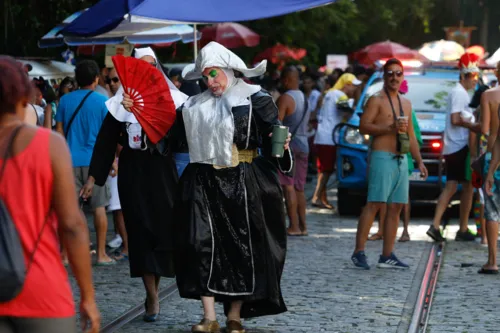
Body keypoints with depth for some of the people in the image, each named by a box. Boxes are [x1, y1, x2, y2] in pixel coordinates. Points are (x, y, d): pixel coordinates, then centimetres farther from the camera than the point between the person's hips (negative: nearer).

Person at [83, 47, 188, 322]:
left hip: (162, 171, 0)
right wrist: (93, 177, 4)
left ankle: (153, 294, 16)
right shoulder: (120, 101, 5)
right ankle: (152, 299, -3)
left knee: (163, 228, -2)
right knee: (141, 232, -4)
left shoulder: (171, 98, 4)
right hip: (132, 173, 0)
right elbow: (105, 140, 6)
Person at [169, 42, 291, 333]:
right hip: (204, 184, 4)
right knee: (202, 244, -5)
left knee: (241, 247, 2)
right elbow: (176, 133, 20)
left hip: (242, 185, -4)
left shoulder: (254, 98, -2)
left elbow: (275, 132, -8)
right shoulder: (195, 105, 15)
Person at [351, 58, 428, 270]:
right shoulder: (377, 100, -2)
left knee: (395, 208, 5)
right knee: (374, 204, -14)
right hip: (382, 157, -7)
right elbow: (363, 126, -11)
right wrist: (390, 128, -18)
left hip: (401, 160, 7)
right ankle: (358, 252, -15)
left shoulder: (406, 103, 20)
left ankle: (387, 256, 8)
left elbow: (411, 136, 25)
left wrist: (419, 161, 18)